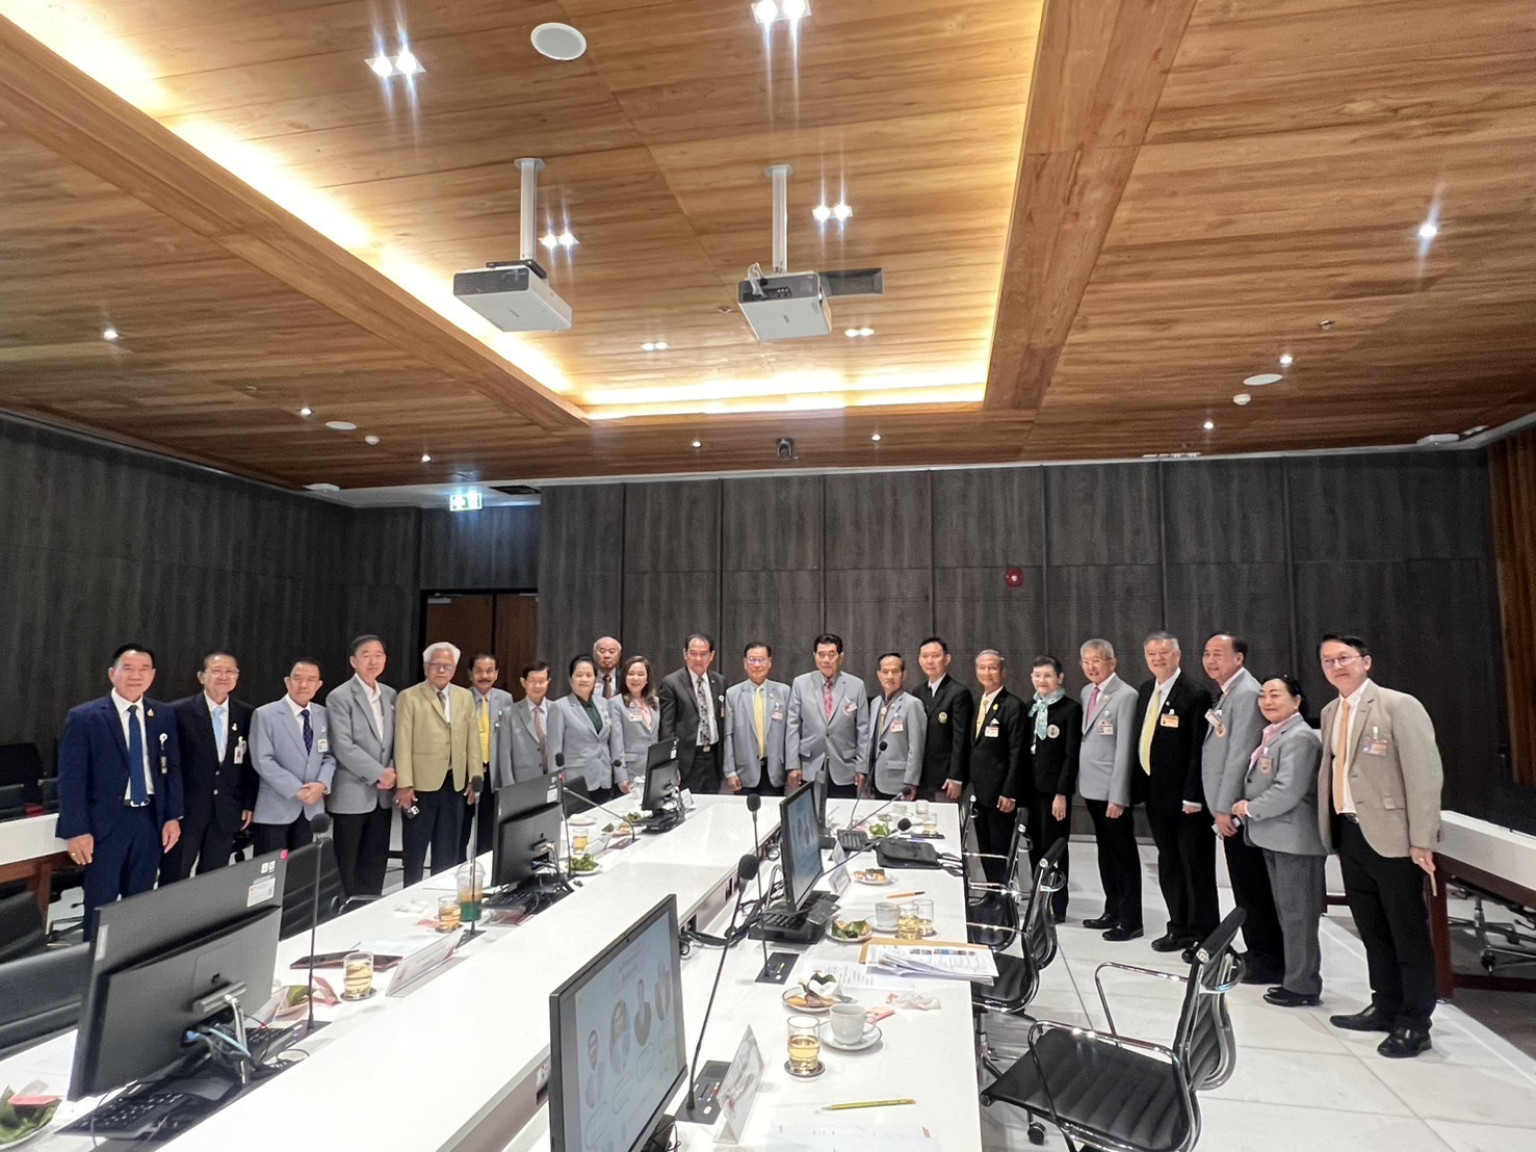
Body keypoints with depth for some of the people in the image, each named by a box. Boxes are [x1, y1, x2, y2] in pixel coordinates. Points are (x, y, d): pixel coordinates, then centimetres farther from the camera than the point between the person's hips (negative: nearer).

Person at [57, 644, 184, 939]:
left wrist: (173, 816, 2)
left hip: (150, 820, 3)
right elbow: (71, 778, -8)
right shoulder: (84, 717, -7)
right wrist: (77, 830, -13)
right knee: (101, 904, 6)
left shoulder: (165, 715, 5)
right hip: (106, 823, -3)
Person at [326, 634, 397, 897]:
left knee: (376, 862, 11)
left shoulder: (390, 695, 9)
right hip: (352, 794, -5)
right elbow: (343, 747, -15)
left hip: (382, 794, 5)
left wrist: (392, 772, -4)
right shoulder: (339, 696, -9)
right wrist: (379, 773, -17)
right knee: (347, 865, 5)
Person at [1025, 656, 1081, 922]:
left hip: (1054, 789, -5)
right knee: (1035, 848, 10)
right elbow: (1023, 749, 11)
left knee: (1055, 848, 4)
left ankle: (1057, 908, 16)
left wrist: (1062, 793, -15)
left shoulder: (1071, 708, -7)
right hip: (1031, 788, 5)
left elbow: (1072, 755, -11)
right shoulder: (1030, 707, 10)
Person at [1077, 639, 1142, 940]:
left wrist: (1118, 796, -19)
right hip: (1092, 787, 8)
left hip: (1112, 790, -8)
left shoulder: (1125, 695, -15)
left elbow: (1125, 748, -18)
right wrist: (1081, 782, 9)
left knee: (1124, 854, 4)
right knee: (1106, 852, 17)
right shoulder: (1086, 692, 10)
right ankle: (1113, 911, 29)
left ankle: (1131, 920, 14)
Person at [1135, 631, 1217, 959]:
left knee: (1197, 867, 6)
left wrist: (1192, 796, -19)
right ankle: (1180, 928, 29)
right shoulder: (1145, 692, 9)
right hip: (1156, 795, 8)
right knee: (1169, 865, 16)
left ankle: (1204, 935, 18)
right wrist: (1140, 785, 9)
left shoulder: (1195, 694, -14)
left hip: (1184, 797, -7)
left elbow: (1199, 749, -17)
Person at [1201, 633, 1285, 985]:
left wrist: (1225, 808, -18)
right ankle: (1258, 953, 28)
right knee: (1246, 886, 17)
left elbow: (1240, 755, -20)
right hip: (1229, 808, 9)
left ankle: (1268, 960, 11)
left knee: (1254, 888, 0)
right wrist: (1221, 807, 14)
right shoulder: (1227, 693, 14)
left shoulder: (1247, 694, -16)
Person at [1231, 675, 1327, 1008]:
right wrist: (1245, 807, 6)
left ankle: (1302, 986, 12)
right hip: (1274, 837, 10)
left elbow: (1288, 791, -24)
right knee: (1286, 911, 19)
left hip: (1294, 839, -10)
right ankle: (1293, 977, 31)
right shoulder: (1271, 734, 13)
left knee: (1297, 913, 1)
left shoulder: (1299, 737, -17)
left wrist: (1250, 808, -14)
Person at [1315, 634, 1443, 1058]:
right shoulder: (1330, 712, 11)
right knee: (1373, 931, 18)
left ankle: (1415, 1024, 19)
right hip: (1349, 835, 7)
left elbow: (1425, 774, -14)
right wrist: (1331, 829, 8)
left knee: (1408, 934, 6)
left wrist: (1421, 840, -16)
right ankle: (1385, 1008, 33)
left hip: (1391, 838, -7)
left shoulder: (1399, 705, -10)